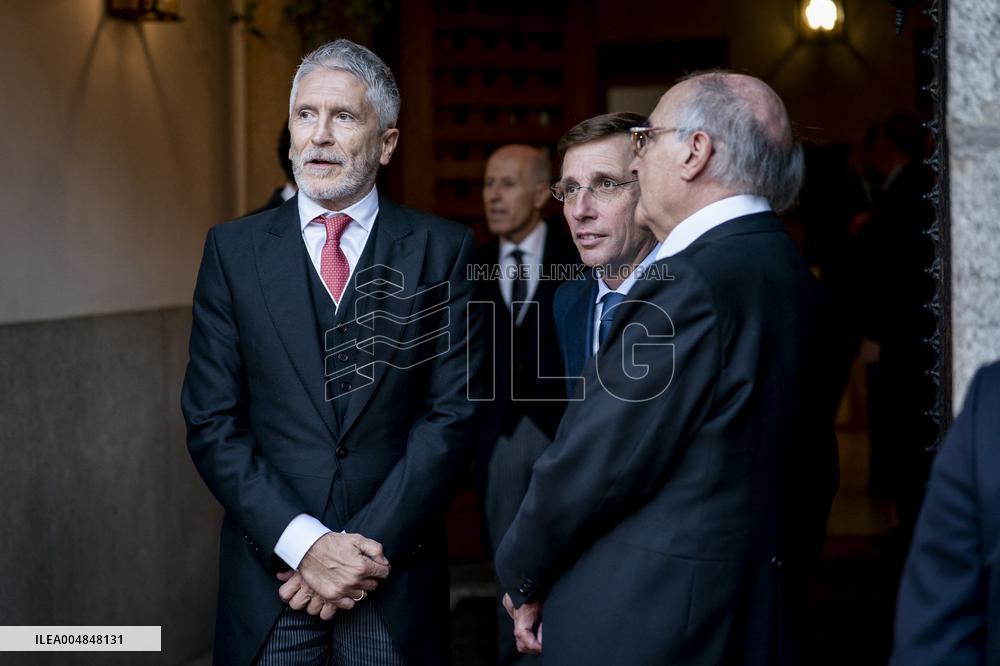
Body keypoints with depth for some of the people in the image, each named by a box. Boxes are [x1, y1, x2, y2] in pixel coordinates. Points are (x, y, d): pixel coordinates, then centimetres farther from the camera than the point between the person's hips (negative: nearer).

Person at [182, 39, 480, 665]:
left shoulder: (443, 249, 0)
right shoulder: (234, 248, 2)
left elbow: (453, 414, -4)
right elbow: (212, 422, -2)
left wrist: (372, 544, -12)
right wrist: (303, 543, -12)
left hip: (397, 575, 0)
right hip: (269, 571, 1)